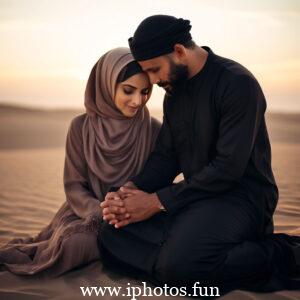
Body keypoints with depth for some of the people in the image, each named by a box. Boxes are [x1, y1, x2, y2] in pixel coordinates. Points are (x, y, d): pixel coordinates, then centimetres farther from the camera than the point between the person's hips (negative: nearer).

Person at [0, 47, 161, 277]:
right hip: (89, 211, 1)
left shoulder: (153, 129, -5)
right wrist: (102, 212, -22)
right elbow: (74, 185, -3)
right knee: (76, 242, -32)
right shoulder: (81, 127, -4)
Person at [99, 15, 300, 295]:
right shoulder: (174, 92, 12)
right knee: (112, 234, -9)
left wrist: (158, 201, -19)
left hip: (241, 195, -8)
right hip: (196, 195, 8)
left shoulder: (238, 84, -15)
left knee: (176, 266, -33)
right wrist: (131, 188, -9)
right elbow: (165, 156, 11)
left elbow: (228, 169, -21)